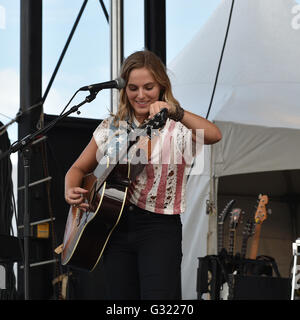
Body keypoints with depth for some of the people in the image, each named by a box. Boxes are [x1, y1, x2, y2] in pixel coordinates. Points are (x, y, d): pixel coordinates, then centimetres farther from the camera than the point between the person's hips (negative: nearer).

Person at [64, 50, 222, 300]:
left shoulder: (177, 127, -2)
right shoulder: (111, 127, 11)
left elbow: (214, 136, -23)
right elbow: (79, 168, 19)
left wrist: (175, 112, -38)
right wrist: (71, 191, -3)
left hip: (160, 228, -4)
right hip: (115, 226, 4)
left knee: (159, 298, -18)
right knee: (121, 296, 4)